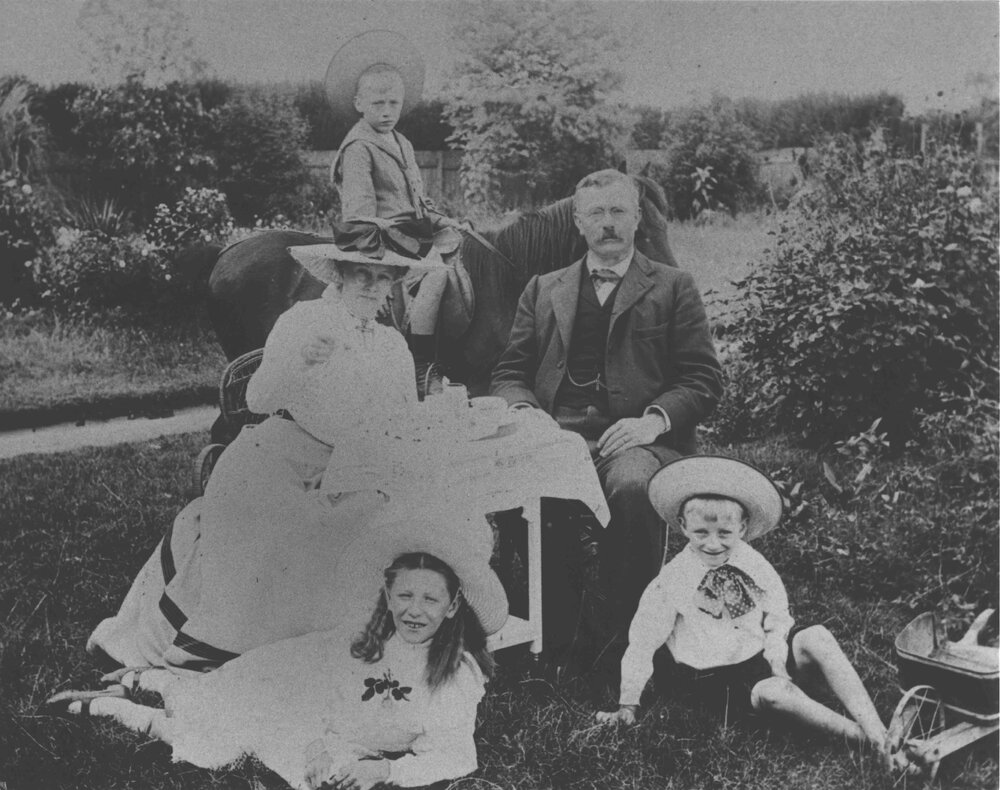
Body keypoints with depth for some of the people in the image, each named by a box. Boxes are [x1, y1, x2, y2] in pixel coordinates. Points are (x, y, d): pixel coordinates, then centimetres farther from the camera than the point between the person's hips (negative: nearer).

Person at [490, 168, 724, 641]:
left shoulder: (672, 287, 17)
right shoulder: (543, 289, 26)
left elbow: (703, 380, 8)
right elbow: (509, 373, 20)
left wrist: (654, 419, -11)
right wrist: (522, 409, -4)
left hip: (633, 436, -2)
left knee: (632, 488, -38)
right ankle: (549, 630, -18)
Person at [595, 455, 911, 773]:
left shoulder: (754, 565, -4)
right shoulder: (671, 582, -13)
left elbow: (777, 619, 3)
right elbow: (642, 641, -6)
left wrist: (778, 664, -16)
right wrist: (628, 705, -2)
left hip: (763, 656, 4)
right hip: (716, 678, -4)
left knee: (817, 638, -24)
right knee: (774, 694, -34)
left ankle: (879, 734, -27)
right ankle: (860, 738, -26)